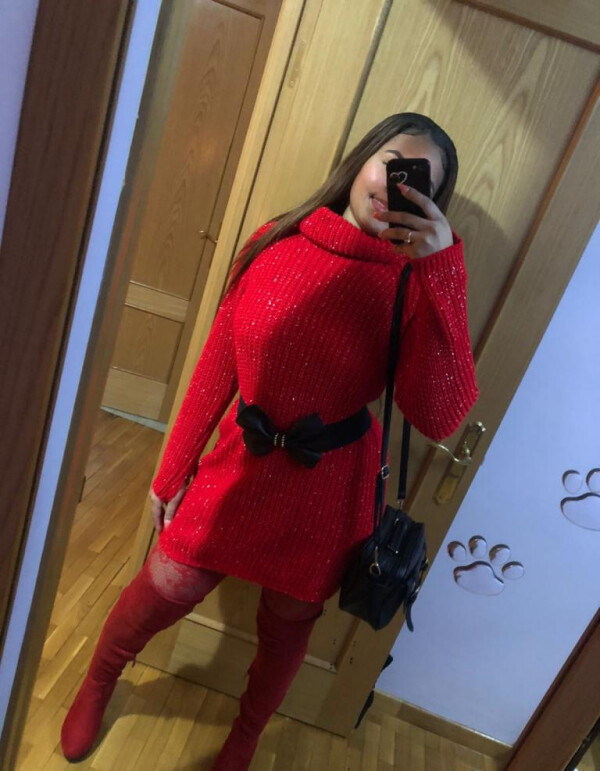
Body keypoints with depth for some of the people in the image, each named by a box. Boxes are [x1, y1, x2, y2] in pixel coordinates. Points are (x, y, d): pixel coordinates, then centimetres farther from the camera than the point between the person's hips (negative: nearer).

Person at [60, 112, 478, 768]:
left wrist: (443, 265, -27)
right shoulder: (276, 245, -6)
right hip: (240, 468, 1)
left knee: (286, 628, 21)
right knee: (158, 594, 16)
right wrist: (172, 471, 5)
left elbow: (440, 418, -24)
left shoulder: (416, 279, -10)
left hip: (326, 492, 0)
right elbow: (216, 370, -1)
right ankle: (97, 683, 55)